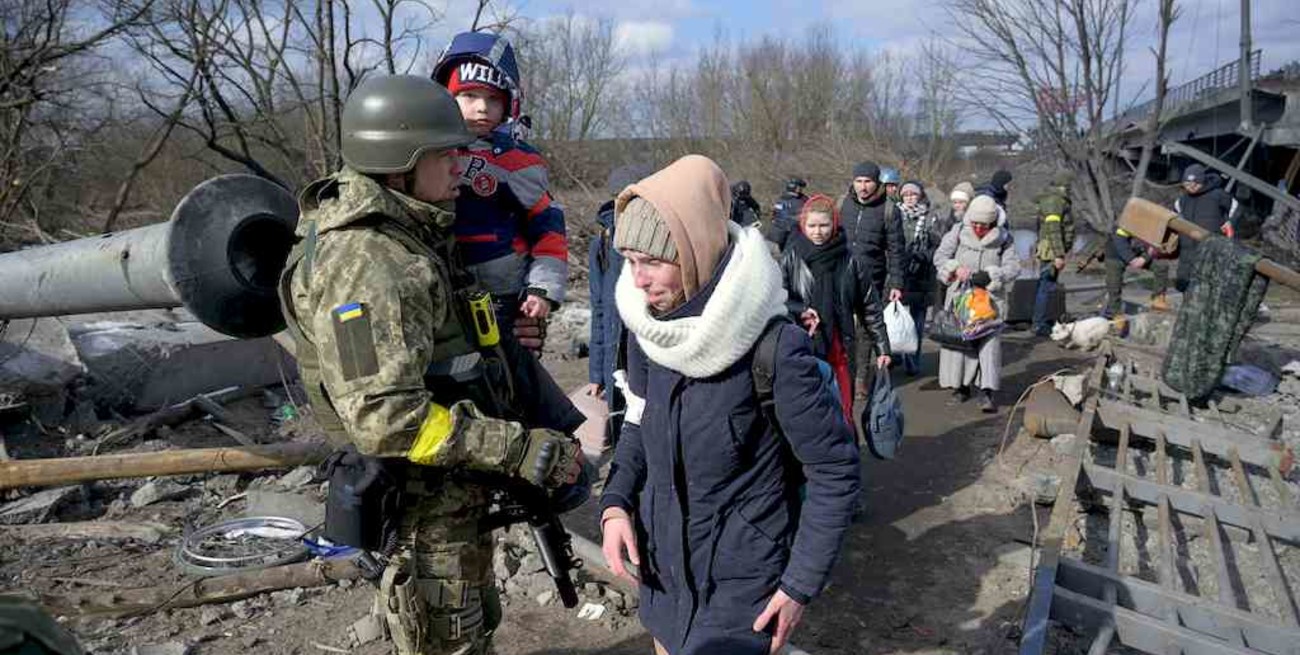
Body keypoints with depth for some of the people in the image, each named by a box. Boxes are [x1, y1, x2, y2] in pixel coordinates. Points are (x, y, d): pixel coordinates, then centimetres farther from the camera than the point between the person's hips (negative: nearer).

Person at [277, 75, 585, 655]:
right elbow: (384, 417, -33)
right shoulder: (366, 263, -26)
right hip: (425, 502, -10)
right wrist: (520, 450, -30)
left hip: (454, 490, 10)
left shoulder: (402, 234, 5)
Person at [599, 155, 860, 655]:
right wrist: (615, 502, -6)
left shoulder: (774, 348, -24)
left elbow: (836, 471, -14)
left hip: (742, 582, -5)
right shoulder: (646, 329, -6)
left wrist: (802, 585, -13)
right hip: (662, 567, 6)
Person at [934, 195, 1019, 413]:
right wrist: (956, 268, -16)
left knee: (990, 339, -11)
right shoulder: (958, 233, 3)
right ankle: (961, 384, 15)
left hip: (990, 297, -1)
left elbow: (1012, 267, -4)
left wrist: (989, 275, -20)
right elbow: (940, 256, 2)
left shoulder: (1004, 239, 2)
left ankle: (987, 391, -13)